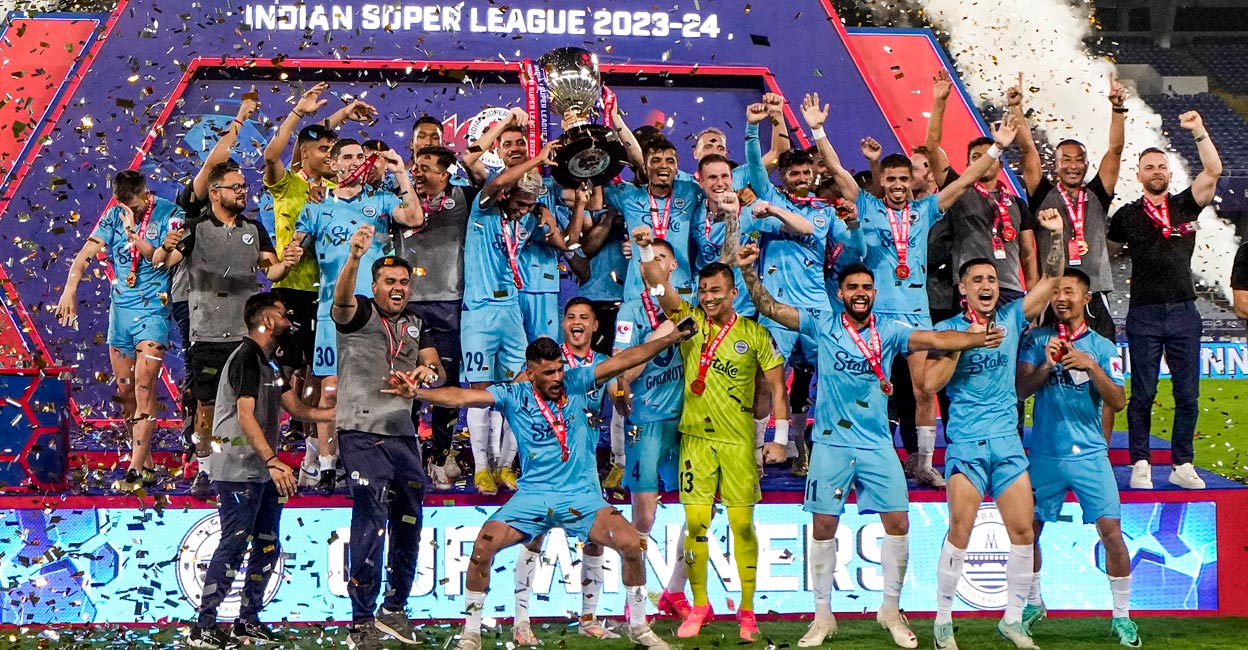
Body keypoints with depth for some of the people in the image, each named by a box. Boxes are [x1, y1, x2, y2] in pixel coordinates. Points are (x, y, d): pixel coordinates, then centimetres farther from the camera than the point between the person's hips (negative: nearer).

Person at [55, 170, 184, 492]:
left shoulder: (169, 214, -5)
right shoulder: (115, 215, 6)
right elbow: (88, 250, -4)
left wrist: (136, 238, -26)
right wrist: (70, 288, -18)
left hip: (154, 309, -5)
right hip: (120, 307, 5)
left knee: (143, 387, -13)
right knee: (124, 390, 7)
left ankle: (138, 469, -16)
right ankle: (146, 462, 18)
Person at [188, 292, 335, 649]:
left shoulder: (270, 362, 18)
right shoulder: (247, 356, -13)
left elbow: (297, 409, 21)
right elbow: (245, 415, -21)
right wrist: (272, 460, -28)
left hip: (262, 472, 10)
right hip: (239, 470, -10)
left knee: (268, 547, 11)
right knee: (234, 546, -11)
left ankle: (248, 621, 19)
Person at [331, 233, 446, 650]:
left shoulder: (416, 326, 16)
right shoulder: (359, 312, -2)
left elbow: (437, 373, 7)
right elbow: (342, 298, -25)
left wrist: (427, 371, -18)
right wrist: (355, 257, -44)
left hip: (403, 434, 7)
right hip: (362, 432, -7)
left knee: (408, 525, 13)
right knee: (371, 525, -12)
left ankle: (393, 611, 29)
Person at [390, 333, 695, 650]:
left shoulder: (576, 383, 0)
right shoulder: (514, 396, -2)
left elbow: (623, 360, -4)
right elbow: (463, 397, -11)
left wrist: (670, 338, -11)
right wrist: (416, 392, -24)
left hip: (581, 495, 0)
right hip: (532, 495, 0)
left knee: (631, 543, -18)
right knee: (483, 546, -17)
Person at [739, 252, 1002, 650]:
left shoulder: (888, 331, 1)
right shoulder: (823, 325, 1)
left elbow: (934, 339, -11)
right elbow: (770, 309, -2)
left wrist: (977, 339, -26)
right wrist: (748, 271, -16)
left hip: (877, 445, 1)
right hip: (831, 444, -1)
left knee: (898, 524, -1)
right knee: (823, 528, 3)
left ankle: (891, 610, 16)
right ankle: (823, 616, 15)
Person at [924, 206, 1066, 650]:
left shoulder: (1011, 319, 9)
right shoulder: (948, 330, 2)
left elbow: (1050, 280, 4)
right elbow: (930, 383, -6)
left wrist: (1056, 233, -6)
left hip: (1007, 441, 3)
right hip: (966, 443, -3)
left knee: (1023, 531, 0)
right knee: (960, 533, -8)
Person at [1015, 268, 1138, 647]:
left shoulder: (1102, 347, 1)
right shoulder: (1037, 341, 4)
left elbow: (1118, 403, -7)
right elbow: (1020, 390, -5)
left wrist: (1092, 367, -21)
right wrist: (1046, 365, -21)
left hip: (1089, 454, -1)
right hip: (1044, 454, 1)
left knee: (1111, 531, -10)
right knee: (1028, 530, 8)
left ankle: (1122, 616, 1)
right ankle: (1033, 604, 29)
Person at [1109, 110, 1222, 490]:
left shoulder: (1185, 205, 8)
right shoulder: (1127, 215, 7)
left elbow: (1213, 171, -5)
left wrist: (1199, 132, -13)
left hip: (1183, 312, 1)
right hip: (1144, 314, -1)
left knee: (1187, 394, 2)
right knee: (1143, 394, 0)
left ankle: (1182, 465, 8)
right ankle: (1141, 464, 4)